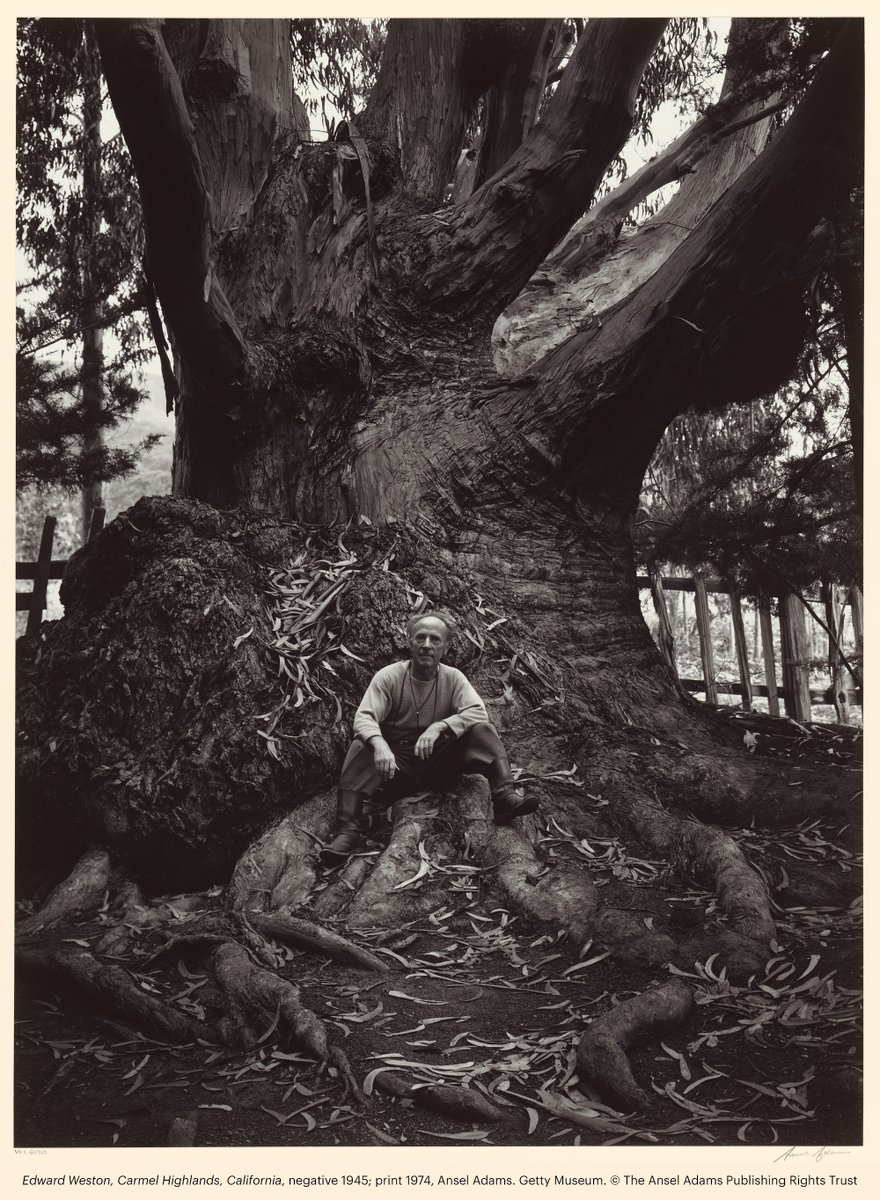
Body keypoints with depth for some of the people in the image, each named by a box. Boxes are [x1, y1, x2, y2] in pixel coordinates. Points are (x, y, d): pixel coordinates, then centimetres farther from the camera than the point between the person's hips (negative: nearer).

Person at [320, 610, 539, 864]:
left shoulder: (453, 678, -2)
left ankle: (504, 797, -35)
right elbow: (363, 718, -18)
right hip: (398, 764, -1)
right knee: (361, 747, -29)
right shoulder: (388, 676, -7)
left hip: (440, 764, 1)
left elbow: (478, 712, -15)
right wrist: (379, 744, -41)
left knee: (482, 730, -19)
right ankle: (347, 829, -36)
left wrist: (439, 726, -32)